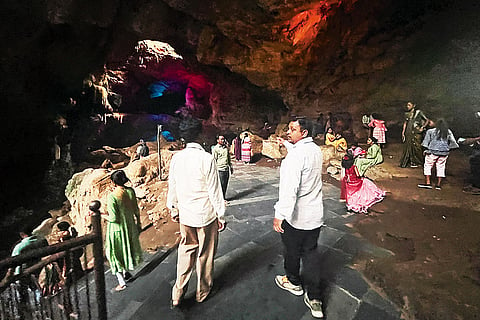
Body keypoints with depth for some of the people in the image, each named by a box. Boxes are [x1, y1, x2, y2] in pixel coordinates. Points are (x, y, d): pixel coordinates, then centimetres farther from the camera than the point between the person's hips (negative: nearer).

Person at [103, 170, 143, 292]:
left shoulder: (111, 197, -25)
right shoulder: (131, 191, -10)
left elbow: (113, 218, -22)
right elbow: (136, 210, 1)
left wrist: (101, 215, -8)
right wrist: (138, 223, 14)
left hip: (117, 228, -5)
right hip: (130, 225, 5)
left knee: (115, 254, 13)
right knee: (128, 248, 25)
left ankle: (122, 282, 17)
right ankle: (126, 272, 44)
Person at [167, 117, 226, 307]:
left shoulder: (176, 158, -4)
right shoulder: (206, 158, -19)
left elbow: (172, 186, 6)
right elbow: (214, 191, -15)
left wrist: (173, 209, 20)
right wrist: (221, 215, -5)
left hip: (185, 215, 4)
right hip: (206, 215, -4)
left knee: (186, 251, 20)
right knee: (205, 254, 14)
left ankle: (178, 294, 28)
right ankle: (203, 292, 34)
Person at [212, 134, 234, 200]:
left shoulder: (226, 147, 13)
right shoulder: (215, 149, -6)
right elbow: (214, 160, -8)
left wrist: (231, 167, 21)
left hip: (227, 169, 6)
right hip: (220, 170, -6)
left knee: (225, 184, 11)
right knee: (221, 184, -4)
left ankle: (224, 197, 23)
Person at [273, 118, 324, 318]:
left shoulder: (296, 154, -23)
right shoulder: (316, 150, 3)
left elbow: (289, 188, -30)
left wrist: (280, 214, -28)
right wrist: (286, 144, 28)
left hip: (296, 217, -7)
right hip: (315, 215, 7)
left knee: (292, 251, 18)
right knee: (310, 254, 16)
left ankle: (293, 282, 42)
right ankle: (314, 298, 24)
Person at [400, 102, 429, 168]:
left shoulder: (418, 112, 0)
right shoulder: (407, 114, 12)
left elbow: (427, 120, 4)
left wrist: (422, 127, -8)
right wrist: (403, 133, 7)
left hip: (416, 133, -4)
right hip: (408, 133, 4)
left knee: (416, 147, 0)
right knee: (407, 148, 4)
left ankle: (417, 162, 14)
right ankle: (404, 163, 10)